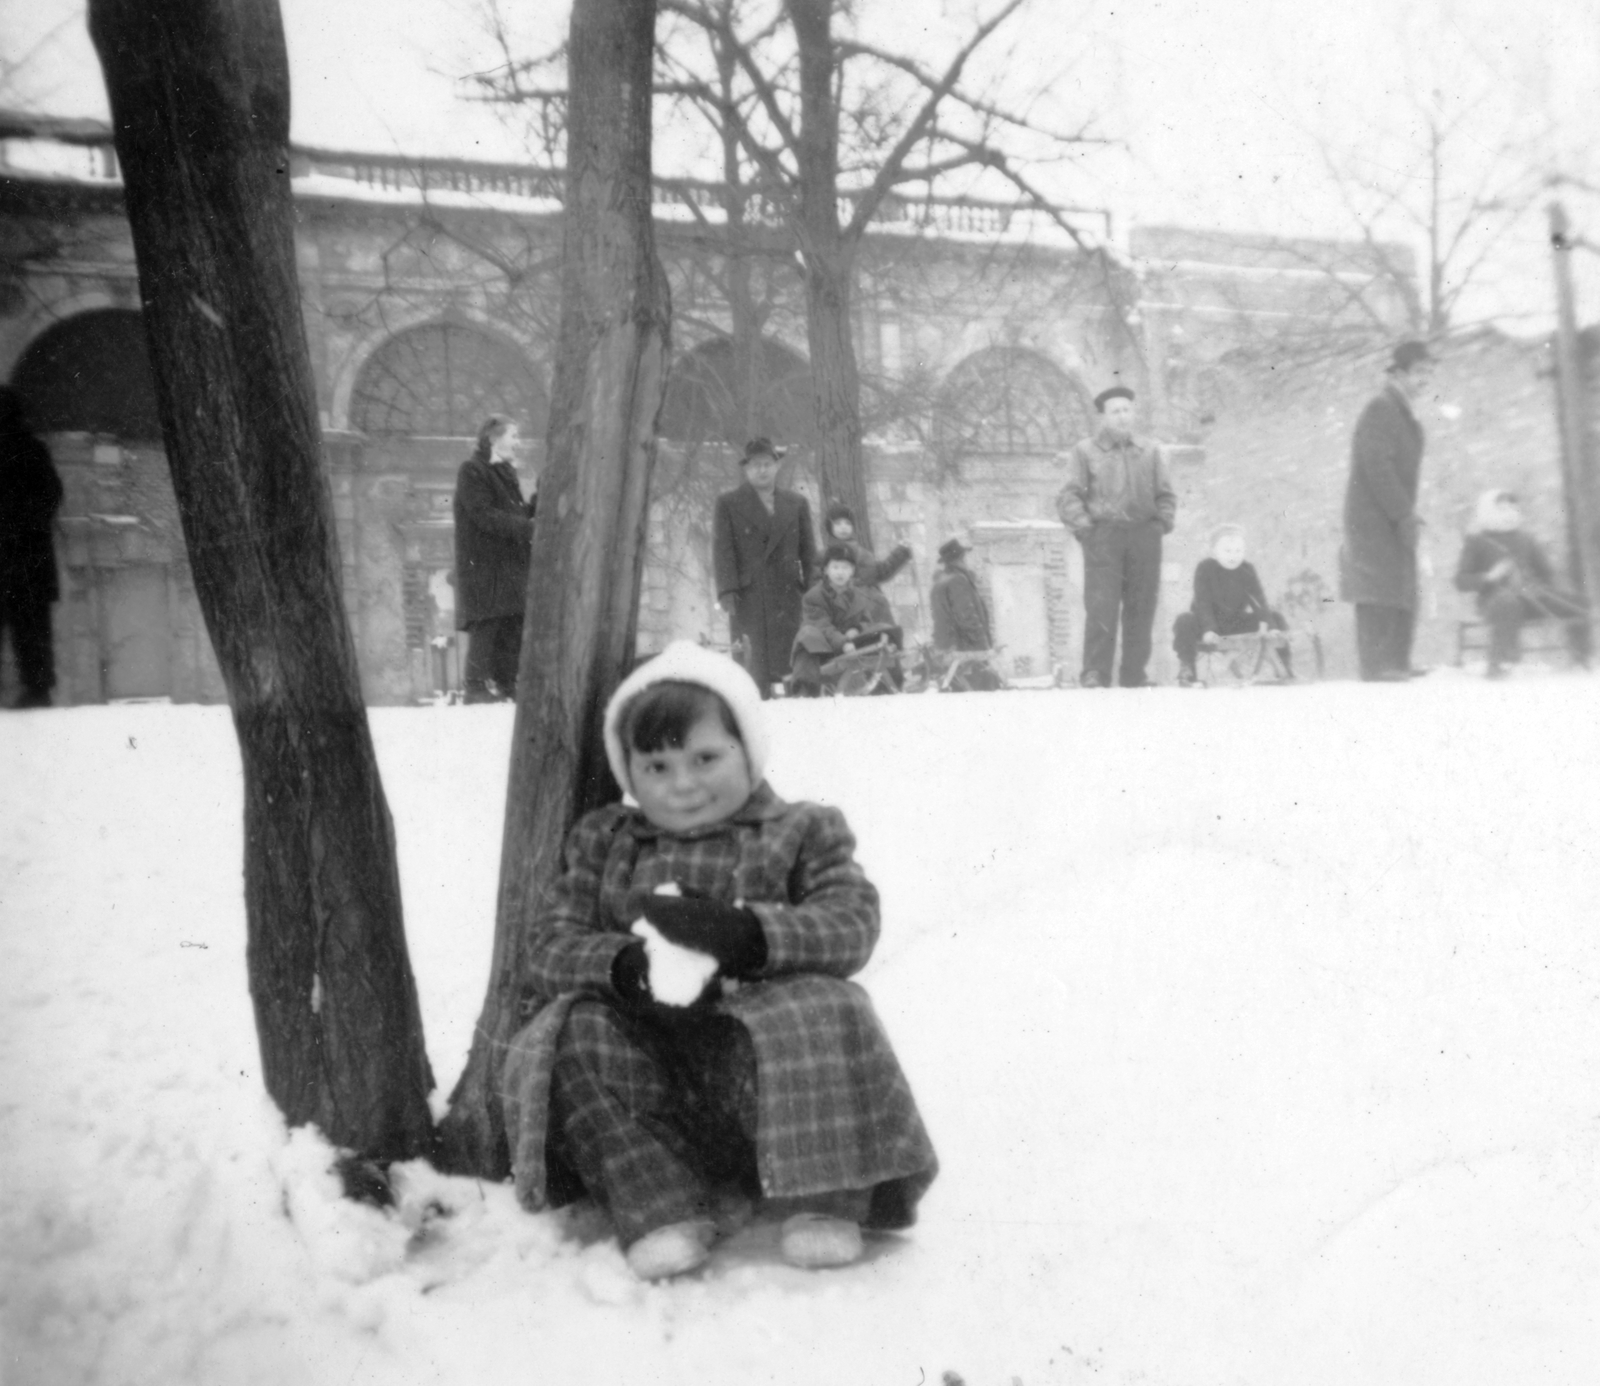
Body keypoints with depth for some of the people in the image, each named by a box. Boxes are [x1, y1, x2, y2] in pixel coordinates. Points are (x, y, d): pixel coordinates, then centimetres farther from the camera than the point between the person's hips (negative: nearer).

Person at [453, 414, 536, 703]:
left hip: (511, 565, 8)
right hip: (484, 565, -8)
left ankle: (506, 681, 16)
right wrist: (529, 528, -23)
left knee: (514, 625, 7)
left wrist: (539, 495, 2)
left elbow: (520, 514, 18)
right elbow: (485, 516, -18)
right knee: (487, 624, -8)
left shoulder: (507, 472, 19)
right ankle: (475, 684, 1)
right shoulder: (472, 471, -8)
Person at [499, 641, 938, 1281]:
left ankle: (820, 1204, -17)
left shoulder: (802, 831, 11)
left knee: (818, 1014, -33)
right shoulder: (601, 841, 17)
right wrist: (622, 964, -20)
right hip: (640, 1059, 3)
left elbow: (848, 925, -5)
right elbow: (549, 945, 4)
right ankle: (661, 1212, -21)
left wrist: (746, 933, -25)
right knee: (573, 1039, -27)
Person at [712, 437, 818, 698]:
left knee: (790, 671, -6)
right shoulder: (728, 503, 9)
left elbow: (808, 551, 15)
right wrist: (727, 593, -9)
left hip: (788, 600, 2)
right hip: (748, 600, -2)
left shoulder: (797, 503, 17)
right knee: (755, 674, -7)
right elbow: (722, 550, 2)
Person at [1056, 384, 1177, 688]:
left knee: (1141, 608, 1)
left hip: (1144, 535, 4)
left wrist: (1163, 521, 5)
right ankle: (1094, 675, -10)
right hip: (1103, 535, -3)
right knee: (1101, 607, -12)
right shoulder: (1084, 451, 8)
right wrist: (1084, 525, -10)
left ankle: (1134, 676, 7)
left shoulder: (1149, 451, 18)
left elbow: (1166, 494, 21)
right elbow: (1068, 497, 2)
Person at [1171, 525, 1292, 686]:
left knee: (1276, 619, -11)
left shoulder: (1247, 570, -3)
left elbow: (1259, 599, -13)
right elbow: (1203, 602, -21)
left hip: (1237, 622, 3)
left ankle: (1284, 665, 2)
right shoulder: (1204, 568, -14)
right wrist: (1208, 629, -35)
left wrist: (1265, 623, -31)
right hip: (1210, 621, -3)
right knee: (1185, 621, -34)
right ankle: (1186, 669, -22)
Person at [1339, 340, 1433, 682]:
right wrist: (1403, 513, -19)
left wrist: (1408, 512, 13)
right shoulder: (1380, 410, -10)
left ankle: (1396, 664, 11)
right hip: (1374, 517, -10)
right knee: (1379, 590, -12)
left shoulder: (1405, 414, 21)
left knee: (1402, 592, 8)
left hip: (1396, 518, 10)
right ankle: (1376, 666, -12)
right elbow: (1377, 467, -18)